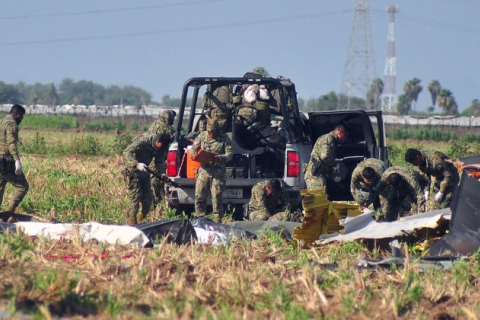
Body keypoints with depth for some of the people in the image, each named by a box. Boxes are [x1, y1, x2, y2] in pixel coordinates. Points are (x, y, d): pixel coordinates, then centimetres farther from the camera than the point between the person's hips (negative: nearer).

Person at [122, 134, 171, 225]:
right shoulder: (143, 141, -28)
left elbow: (159, 162, 5)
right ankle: (132, 221, -9)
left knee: (148, 196, 3)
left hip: (144, 170, 7)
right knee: (135, 195, -13)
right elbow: (127, 152, -33)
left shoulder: (160, 148, -7)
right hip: (133, 170, -7)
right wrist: (137, 164, -46)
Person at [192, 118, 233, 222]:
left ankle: (218, 219, 0)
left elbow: (230, 154, -3)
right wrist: (197, 156, -11)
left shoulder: (224, 138, 1)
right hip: (203, 170, 3)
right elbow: (193, 150, 13)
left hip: (218, 172, -3)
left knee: (217, 196, -6)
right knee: (199, 196, 2)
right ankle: (200, 218, 12)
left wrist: (219, 158, -22)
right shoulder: (202, 136, 8)